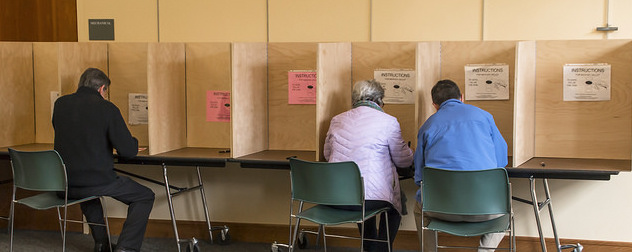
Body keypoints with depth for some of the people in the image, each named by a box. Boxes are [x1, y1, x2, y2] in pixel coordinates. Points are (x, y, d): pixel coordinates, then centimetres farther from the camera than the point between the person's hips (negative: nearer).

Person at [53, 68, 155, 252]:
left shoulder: (60, 104, 7)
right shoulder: (107, 108, -8)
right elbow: (129, 151, -10)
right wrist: (132, 142, 14)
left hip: (64, 185, 6)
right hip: (97, 181, -6)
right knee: (145, 197, 13)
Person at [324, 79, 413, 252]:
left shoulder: (337, 120, 10)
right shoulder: (388, 122, -4)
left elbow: (327, 154, 24)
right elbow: (403, 160, 6)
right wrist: (409, 151, 30)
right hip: (370, 196, -5)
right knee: (395, 205, 28)